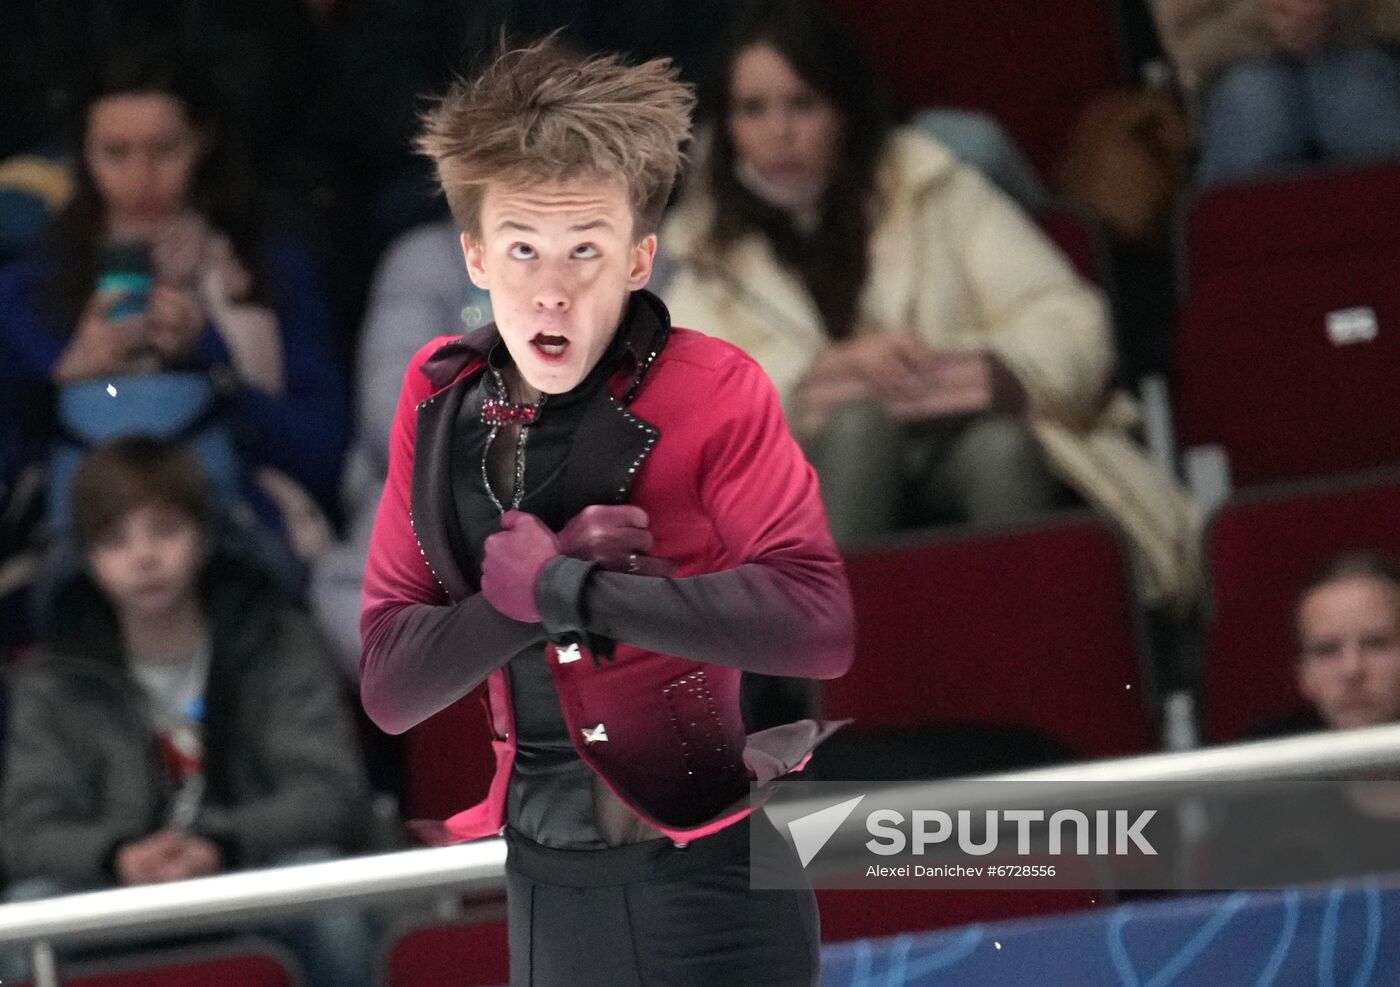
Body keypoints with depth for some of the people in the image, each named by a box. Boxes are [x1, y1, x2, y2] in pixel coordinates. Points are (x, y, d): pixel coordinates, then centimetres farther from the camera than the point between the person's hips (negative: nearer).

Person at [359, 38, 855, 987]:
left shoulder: (712, 390, -11)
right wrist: (526, 597, -20)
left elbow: (819, 622, -23)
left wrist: (569, 590, -24)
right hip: (543, 882, 5)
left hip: (709, 880, -5)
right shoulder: (437, 401, 2)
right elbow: (387, 684, -2)